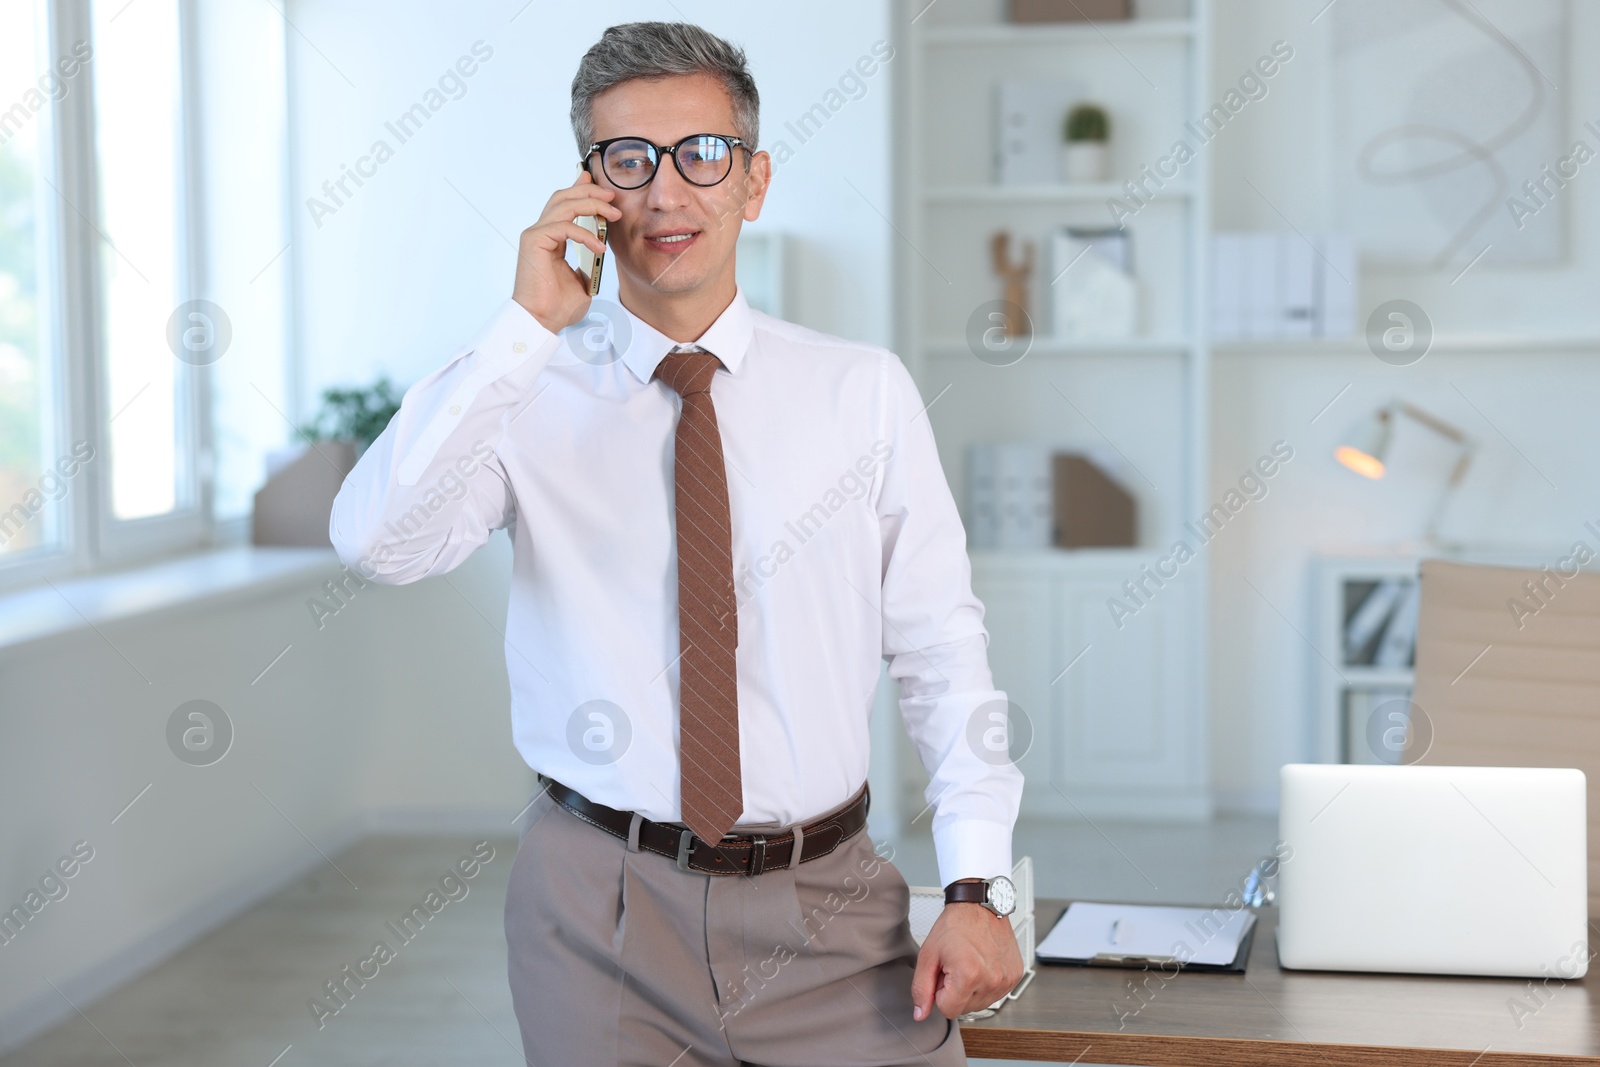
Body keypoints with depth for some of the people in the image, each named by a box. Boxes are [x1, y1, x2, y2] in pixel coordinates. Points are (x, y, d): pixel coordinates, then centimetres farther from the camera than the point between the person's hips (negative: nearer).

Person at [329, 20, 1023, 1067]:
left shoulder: (864, 391, 1)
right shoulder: (532, 396, -2)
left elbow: (943, 651, 0)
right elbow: (378, 541, -19)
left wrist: (976, 888, -8)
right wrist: (525, 328, -19)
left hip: (826, 908, 1)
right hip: (602, 909, 0)